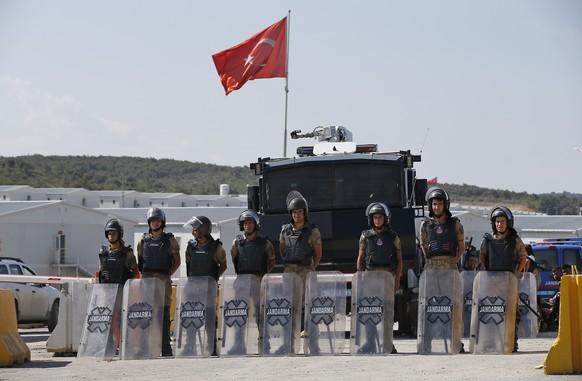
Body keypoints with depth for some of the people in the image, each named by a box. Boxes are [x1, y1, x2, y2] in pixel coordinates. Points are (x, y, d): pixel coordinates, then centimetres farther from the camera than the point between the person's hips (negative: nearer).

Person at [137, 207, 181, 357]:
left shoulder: (169, 240, 5)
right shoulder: (143, 240, 11)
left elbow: (177, 261, 8)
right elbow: (139, 261, 18)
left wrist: (168, 275, 0)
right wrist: (142, 274, 6)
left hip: (163, 279, -2)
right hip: (146, 278, 2)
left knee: (164, 314, -3)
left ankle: (165, 348, -1)